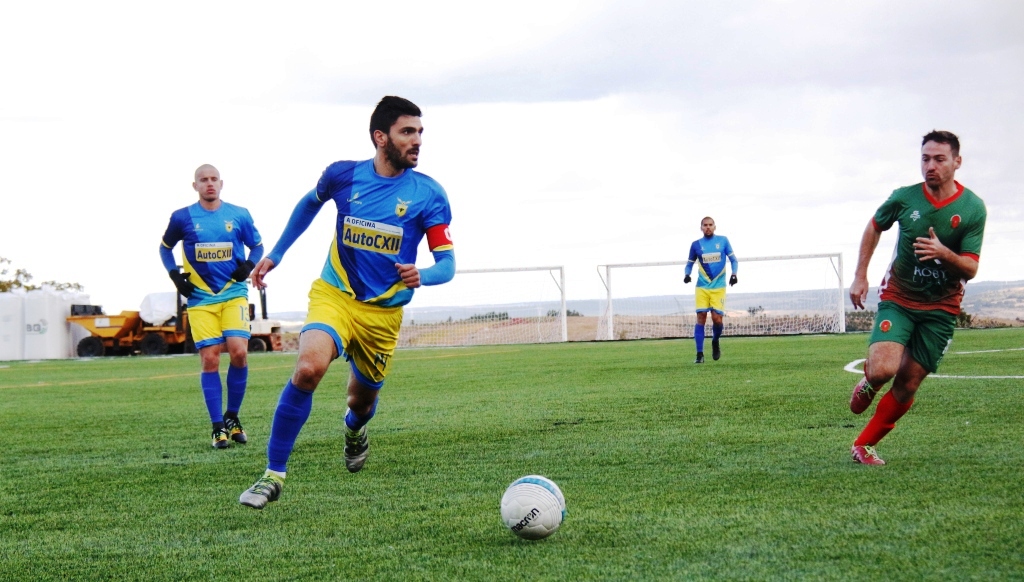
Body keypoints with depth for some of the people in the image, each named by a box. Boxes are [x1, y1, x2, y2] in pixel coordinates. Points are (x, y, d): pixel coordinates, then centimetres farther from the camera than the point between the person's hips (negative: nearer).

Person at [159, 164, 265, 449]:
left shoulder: (239, 215, 4)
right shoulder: (182, 218, 3)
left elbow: (257, 246, 15)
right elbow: (165, 248, 18)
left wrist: (249, 265, -5)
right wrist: (174, 275, 2)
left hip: (234, 294, 0)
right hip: (200, 298, 0)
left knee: (239, 352, -15)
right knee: (209, 359, -6)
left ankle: (232, 416, 6)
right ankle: (218, 428, 2)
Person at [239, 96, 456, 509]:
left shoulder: (429, 194, -8)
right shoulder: (343, 175, -5)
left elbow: (447, 263, -8)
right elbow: (310, 203, 18)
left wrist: (422, 276, -30)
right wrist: (275, 254, 21)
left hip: (383, 312, 1)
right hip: (333, 295, -1)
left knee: (361, 401, 14)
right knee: (309, 368, -29)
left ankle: (354, 430, 56)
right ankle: (274, 474, -18)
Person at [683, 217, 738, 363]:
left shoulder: (723, 241, 3)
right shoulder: (696, 244, 4)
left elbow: (733, 259, 8)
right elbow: (690, 263, 12)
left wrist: (734, 273, -9)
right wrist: (687, 274, -9)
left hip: (718, 287, 0)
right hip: (702, 287, 0)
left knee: (717, 319, -8)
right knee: (701, 317, -8)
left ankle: (715, 342, 24)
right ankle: (700, 354, -5)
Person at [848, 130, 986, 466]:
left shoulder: (973, 209, -10)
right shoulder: (904, 198, -8)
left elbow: (970, 269, -12)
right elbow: (874, 228, 12)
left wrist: (944, 253, -33)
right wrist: (860, 276, 6)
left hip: (941, 308, 1)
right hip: (897, 299, -1)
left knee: (907, 384, 0)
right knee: (882, 370, -22)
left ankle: (864, 445, 18)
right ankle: (867, 382, 16)